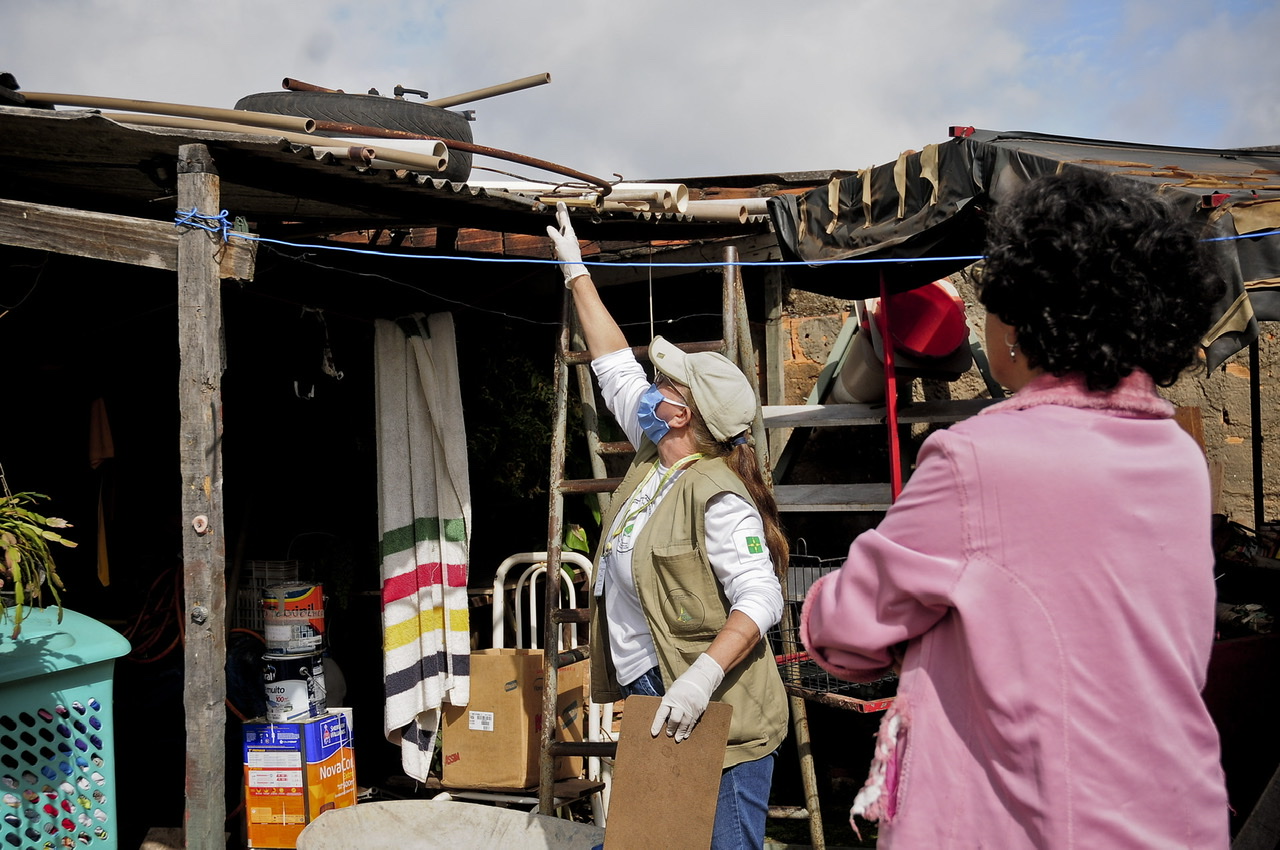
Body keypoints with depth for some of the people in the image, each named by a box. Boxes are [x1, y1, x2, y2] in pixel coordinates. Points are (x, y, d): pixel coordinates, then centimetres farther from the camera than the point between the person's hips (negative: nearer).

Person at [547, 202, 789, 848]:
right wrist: (577, 274, 25)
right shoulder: (654, 462, 9)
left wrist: (700, 677, -35)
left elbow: (761, 599, -23)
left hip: (709, 719, -9)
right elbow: (615, 365, 19)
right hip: (648, 701, 9)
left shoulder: (718, 498, -17)